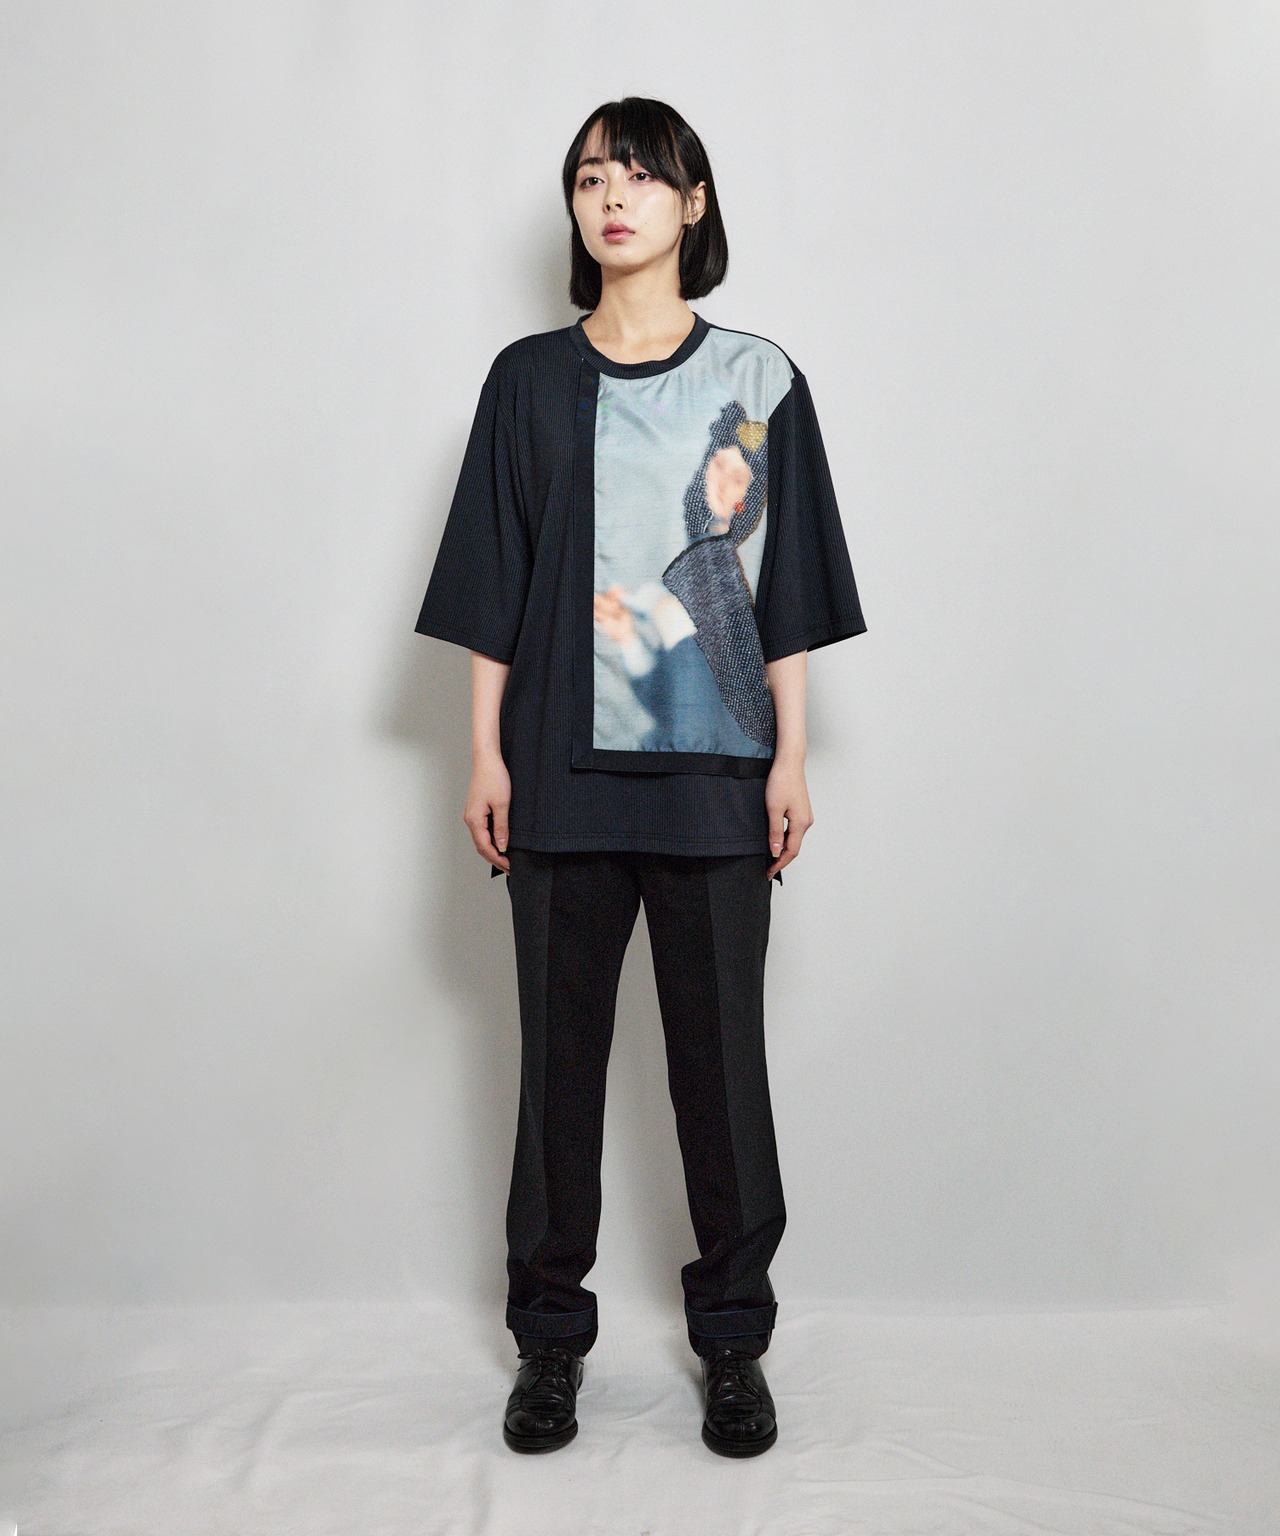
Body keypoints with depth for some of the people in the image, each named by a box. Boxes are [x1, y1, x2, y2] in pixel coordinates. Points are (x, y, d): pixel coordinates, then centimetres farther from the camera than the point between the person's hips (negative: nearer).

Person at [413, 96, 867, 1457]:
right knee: (560, 1051, 8)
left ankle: (733, 1339, 21)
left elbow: (784, 588, 6)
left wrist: (790, 760, 1)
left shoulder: (759, 379, 6)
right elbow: (492, 590, 7)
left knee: (721, 1054, 5)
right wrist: (486, 757, 2)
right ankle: (551, 1335, 23)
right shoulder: (529, 379, 7)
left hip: (714, 771, 0)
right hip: (563, 772, 1)